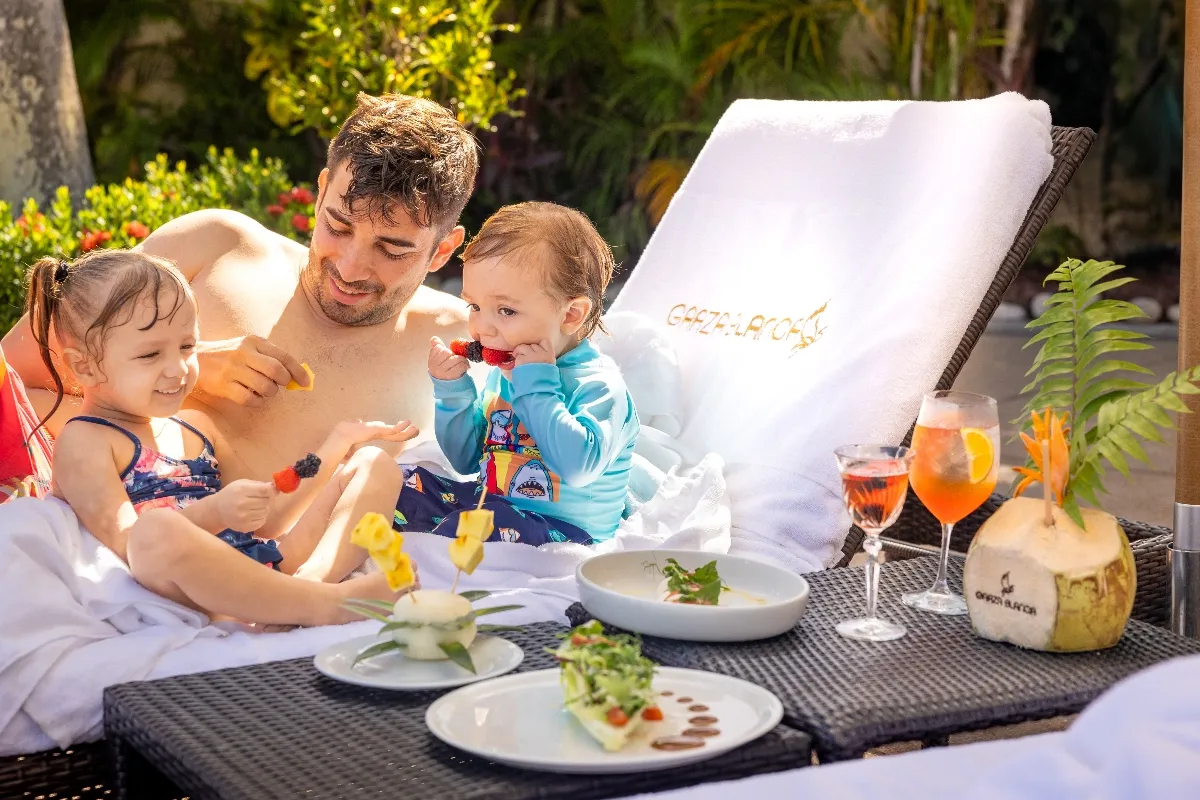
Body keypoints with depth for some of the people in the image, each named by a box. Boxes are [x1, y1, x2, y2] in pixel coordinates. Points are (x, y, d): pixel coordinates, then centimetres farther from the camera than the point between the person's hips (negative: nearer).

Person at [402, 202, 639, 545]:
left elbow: (579, 466, -33)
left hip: (563, 531, -9)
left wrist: (538, 387, -26)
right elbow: (466, 461, 19)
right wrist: (452, 391, 1)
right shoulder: (502, 374, 10)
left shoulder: (598, 384, -15)